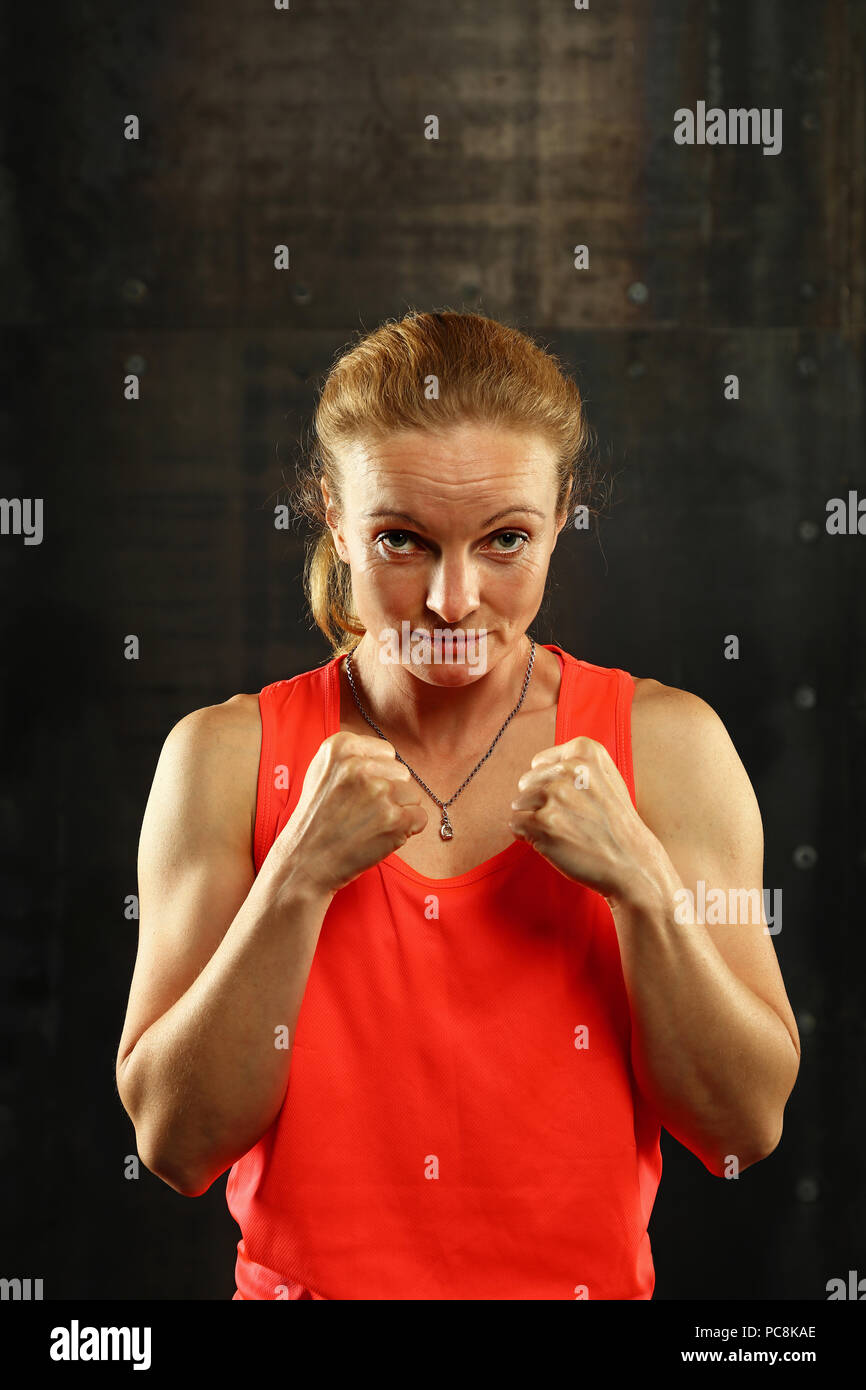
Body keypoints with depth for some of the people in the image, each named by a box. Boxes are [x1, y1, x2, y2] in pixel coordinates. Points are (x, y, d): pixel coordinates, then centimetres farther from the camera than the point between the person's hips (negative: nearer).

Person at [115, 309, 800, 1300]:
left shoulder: (667, 743, -2)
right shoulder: (224, 756, -3)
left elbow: (749, 1127, -3)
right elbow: (175, 1145, -6)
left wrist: (643, 884, -15)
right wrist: (300, 878, -16)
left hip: (589, 1280, 0)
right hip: (306, 1276, 0)